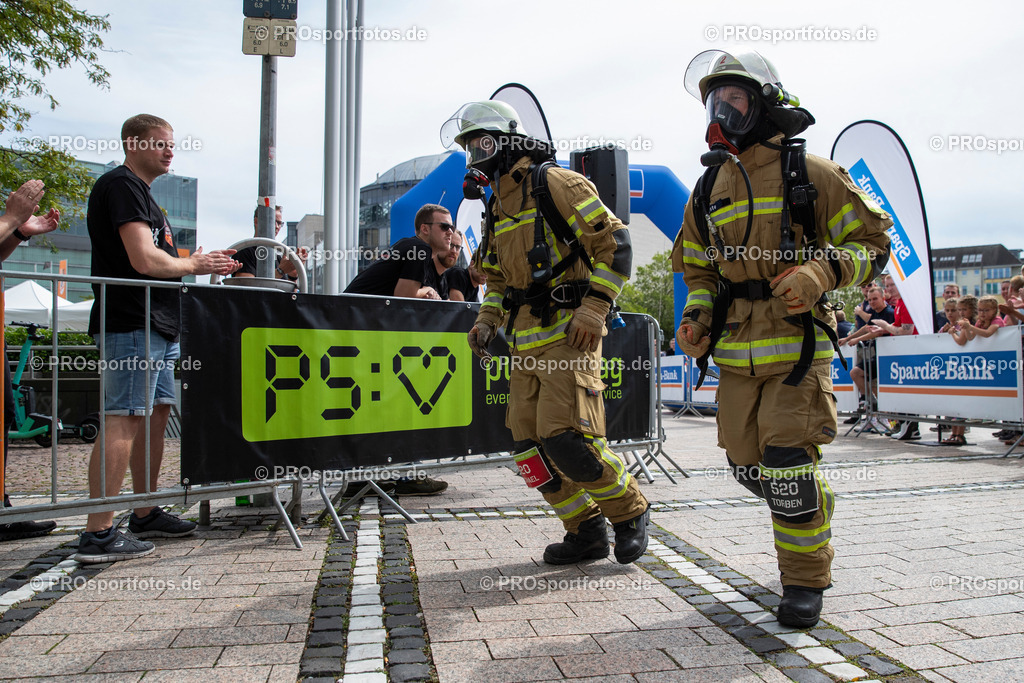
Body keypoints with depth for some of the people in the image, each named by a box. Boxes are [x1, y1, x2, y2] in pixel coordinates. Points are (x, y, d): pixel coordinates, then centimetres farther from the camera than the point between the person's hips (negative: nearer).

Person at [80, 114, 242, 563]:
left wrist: (206, 262, 13)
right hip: (132, 324, -11)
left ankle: (146, 516, 22)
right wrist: (193, 265, -3)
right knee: (124, 420, -12)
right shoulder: (121, 185, -9)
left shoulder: (138, 191, 24)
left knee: (155, 413, 13)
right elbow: (145, 261, -19)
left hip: (157, 324, 11)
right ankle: (98, 535, -9)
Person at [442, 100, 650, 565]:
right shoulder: (498, 209, 20)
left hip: (567, 336, -8)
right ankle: (586, 532, 19)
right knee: (529, 444, 5)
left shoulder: (552, 183, -5)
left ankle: (630, 512, 10)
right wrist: (487, 321, 10)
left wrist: (593, 308, -17)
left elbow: (614, 243, -10)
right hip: (525, 343, 9)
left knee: (565, 439, -15)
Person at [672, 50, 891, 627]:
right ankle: (812, 518, 40)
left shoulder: (809, 173, -3)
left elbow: (873, 240, -1)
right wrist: (697, 318, 1)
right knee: (749, 465, 10)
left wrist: (821, 272, -20)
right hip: (736, 352, 5)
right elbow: (698, 267, 19)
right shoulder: (709, 189, 11)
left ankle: (806, 579, 12)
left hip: (797, 345, -5)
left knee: (788, 465, -9)